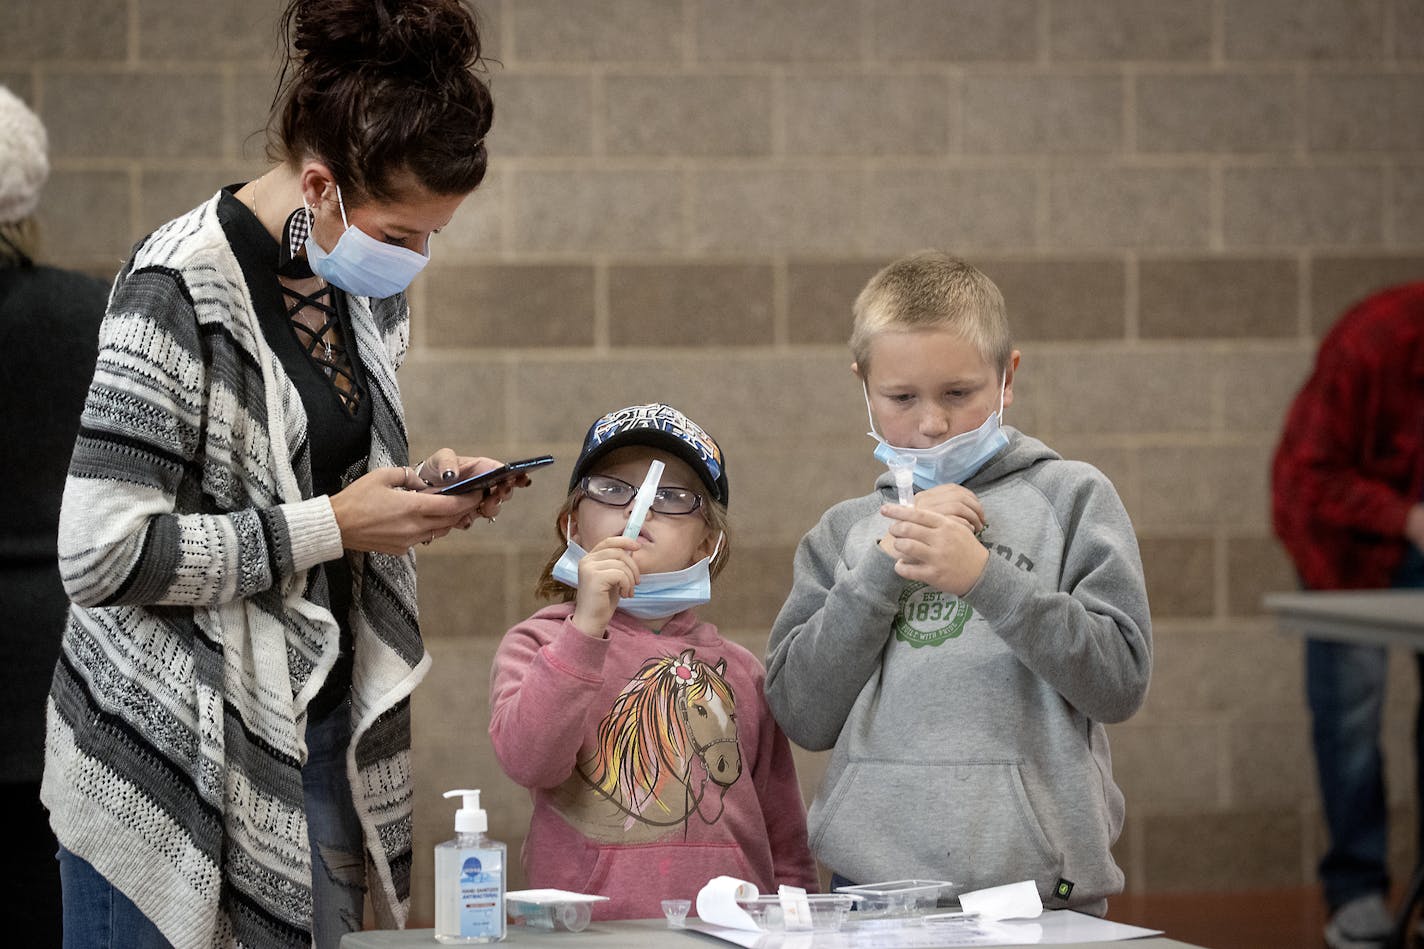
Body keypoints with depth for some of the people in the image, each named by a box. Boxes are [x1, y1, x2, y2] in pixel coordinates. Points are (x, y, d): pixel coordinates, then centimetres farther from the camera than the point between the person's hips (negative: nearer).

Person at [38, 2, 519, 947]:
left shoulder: (365, 284, 7)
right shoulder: (180, 290, -17)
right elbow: (99, 556, -22)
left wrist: (420, 487, 2)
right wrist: (331, 526, -20)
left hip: (324, 739, 7)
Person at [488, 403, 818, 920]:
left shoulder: (739, 670, 13)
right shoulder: (537, 644, 7)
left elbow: (786, 846, 18)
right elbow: (526, 760, -13)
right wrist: (586, 627, -17)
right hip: (586, 932, -1)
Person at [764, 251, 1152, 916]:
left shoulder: (1071, 498, 2)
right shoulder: (843, 532, 10)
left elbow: (1121, 681, -9)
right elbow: (803, 716, -1)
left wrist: (983, 578, -17)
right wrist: (885, 567, -9)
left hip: (1034, 883, -2)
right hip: (872, 881, 2)